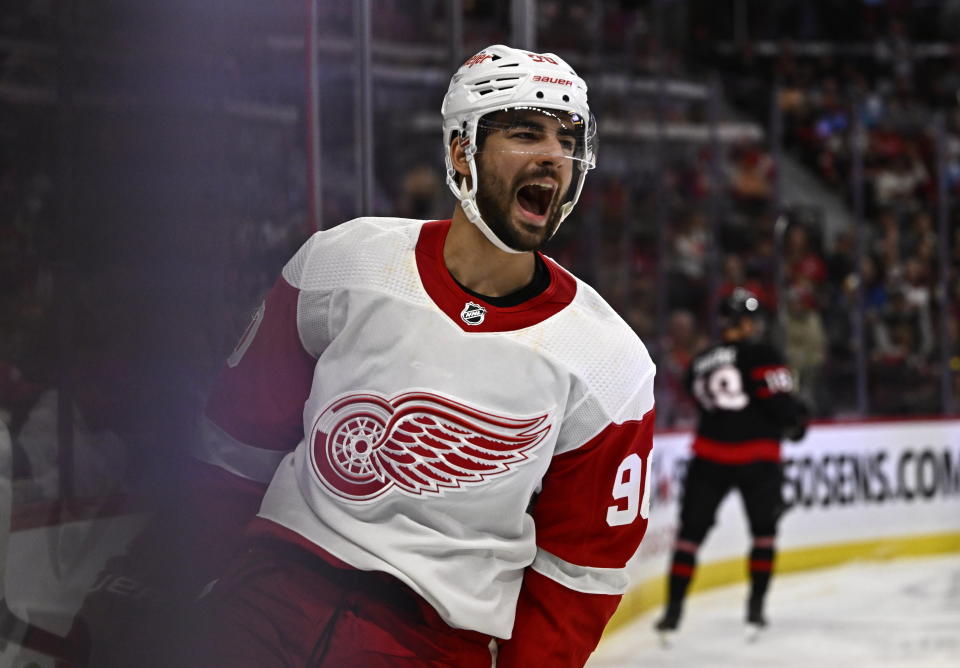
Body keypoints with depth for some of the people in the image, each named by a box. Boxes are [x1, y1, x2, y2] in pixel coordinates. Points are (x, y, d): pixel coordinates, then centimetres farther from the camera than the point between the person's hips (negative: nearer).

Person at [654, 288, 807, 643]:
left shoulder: (700, 363, 11)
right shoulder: (761, 356, -5)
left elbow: (703, 402, 15)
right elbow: (779, 401, -13)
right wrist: (796, 418, 9)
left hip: (709, 454, 3)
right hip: (757, 456, -3)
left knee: (691, 531, 7)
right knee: (763, 529, 16)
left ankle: (673, 610, 1)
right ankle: (755, 607, 12)